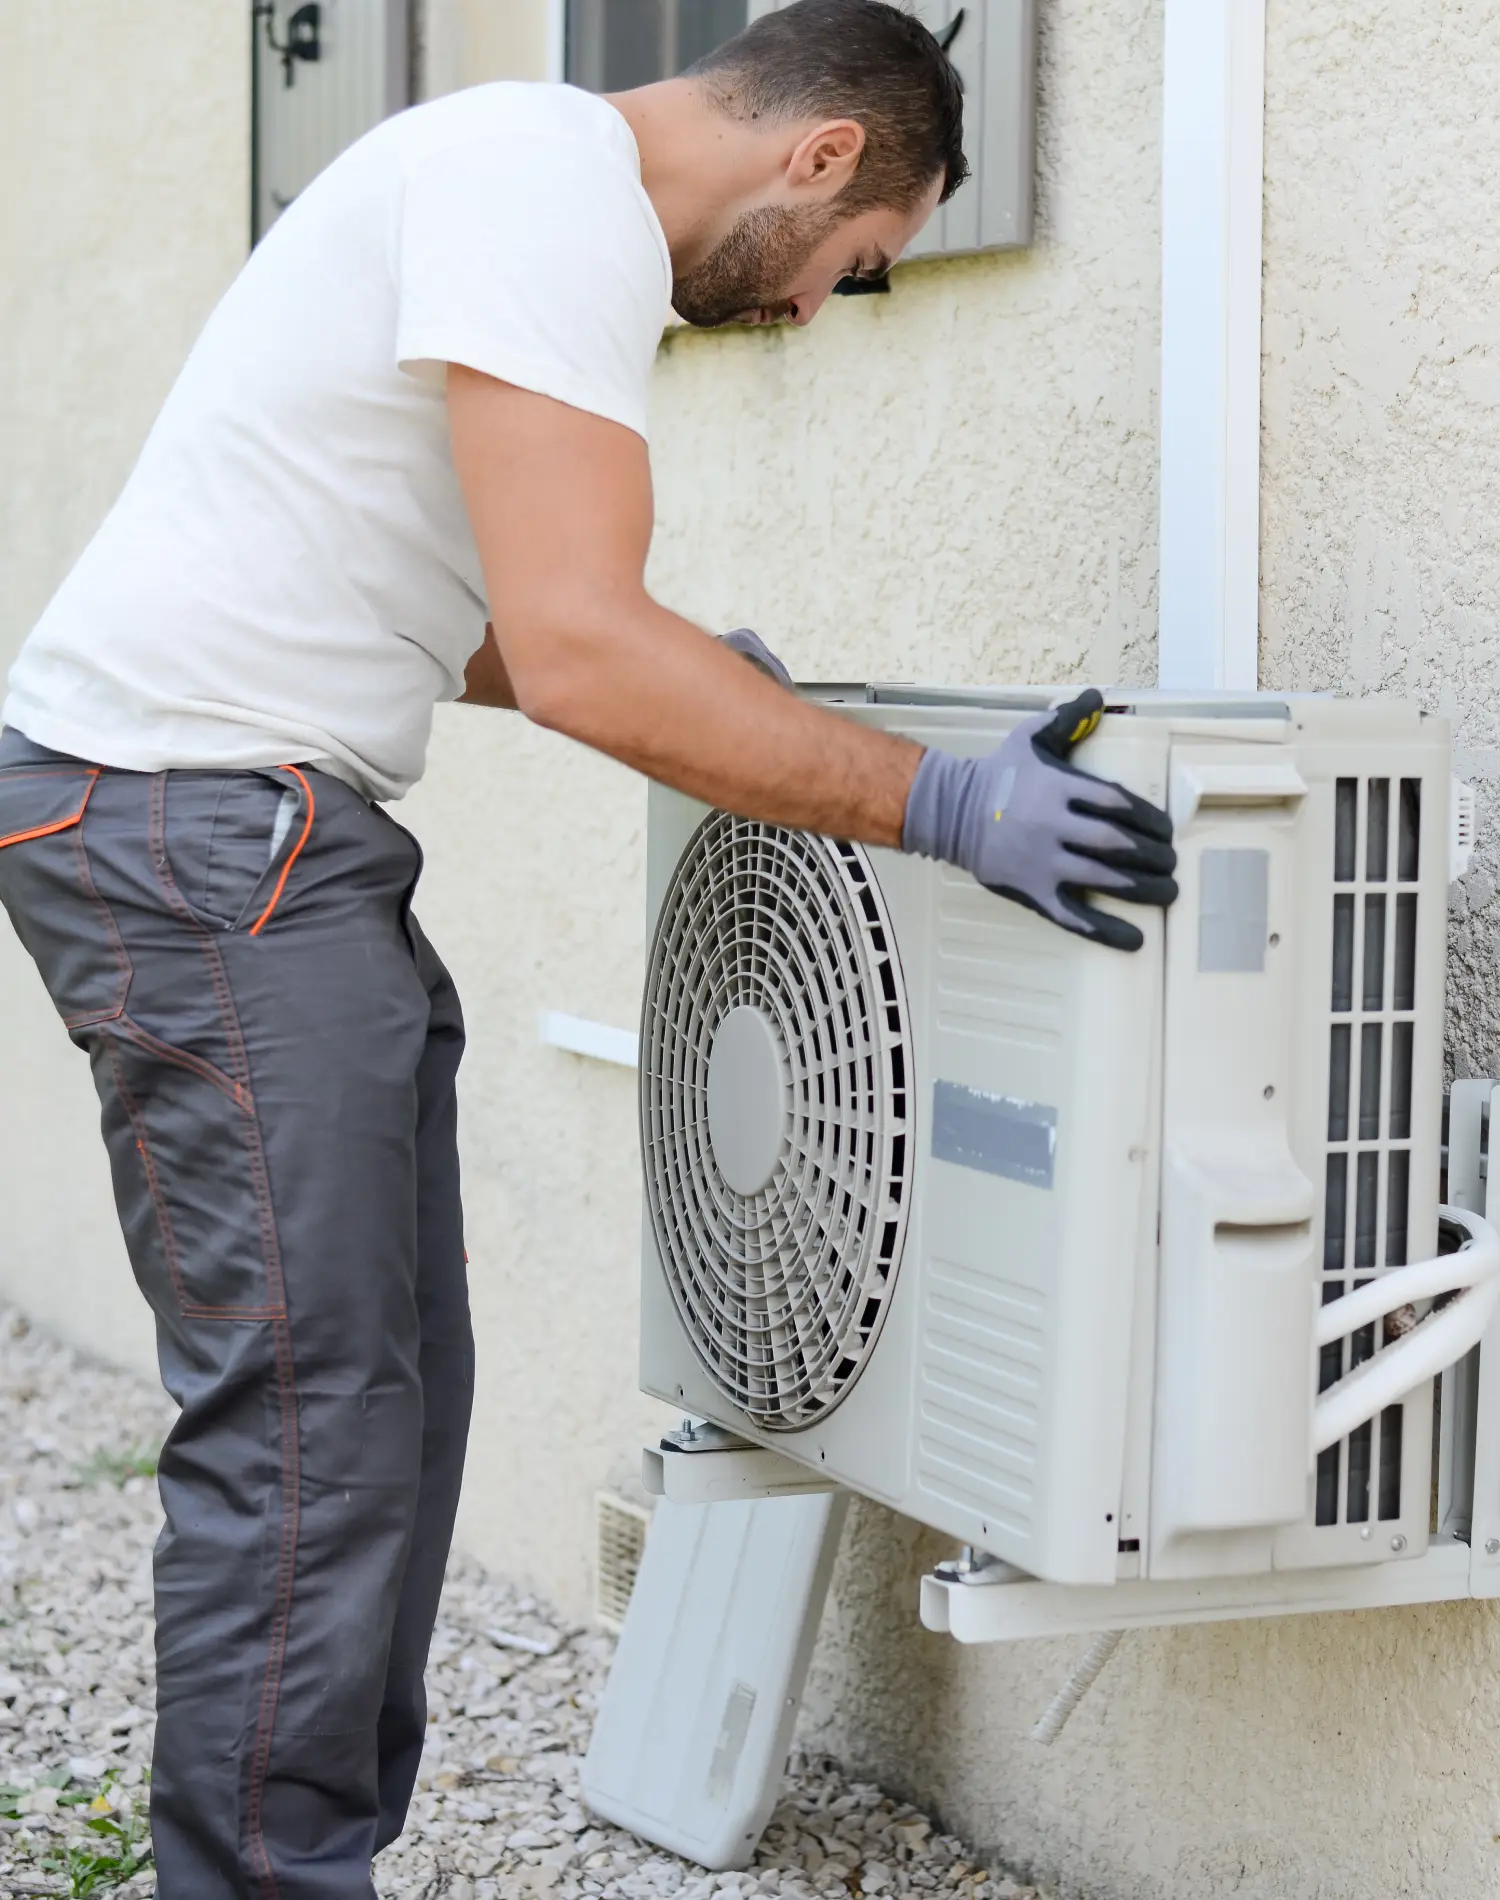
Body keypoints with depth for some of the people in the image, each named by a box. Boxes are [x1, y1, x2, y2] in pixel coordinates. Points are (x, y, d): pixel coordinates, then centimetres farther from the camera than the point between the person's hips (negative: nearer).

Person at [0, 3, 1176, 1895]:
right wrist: (939, 805, -21)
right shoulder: (555, 183, -15)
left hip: (282, 834, 11)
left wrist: (686, 680, 18)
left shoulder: (541, 180, 19)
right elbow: (577, 653, -24)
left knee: (387, 1405, 12)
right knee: (310, 1433, -9)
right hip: (192, 820, -11)